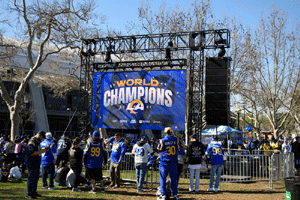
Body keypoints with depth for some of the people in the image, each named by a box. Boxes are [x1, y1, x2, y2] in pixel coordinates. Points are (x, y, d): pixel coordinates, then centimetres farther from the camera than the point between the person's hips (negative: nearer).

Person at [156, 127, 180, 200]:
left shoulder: (162, 141, -10)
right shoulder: (176, 139, -1)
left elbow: (159, 149, 2)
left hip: (164, 162, -3)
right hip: (173, 162, 3)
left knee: (163, 178, 4)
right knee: (174, 178, 11)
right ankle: (175, 194, 13)